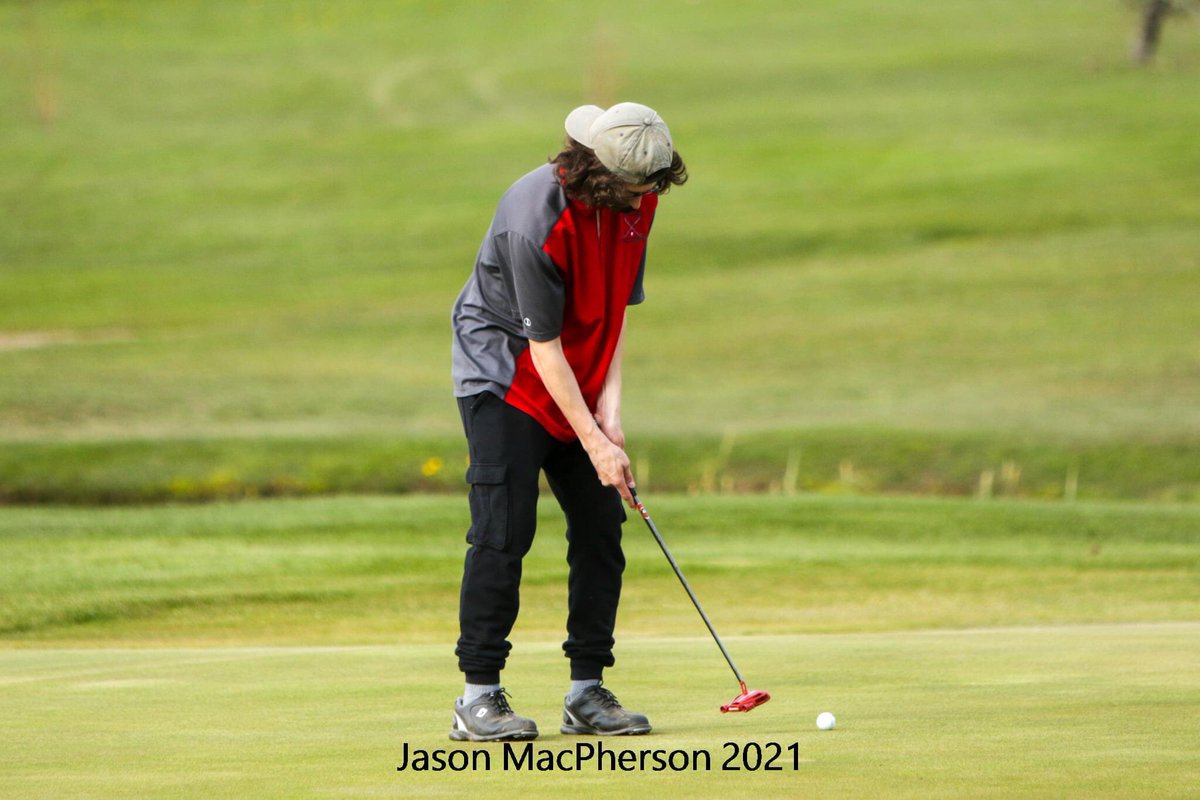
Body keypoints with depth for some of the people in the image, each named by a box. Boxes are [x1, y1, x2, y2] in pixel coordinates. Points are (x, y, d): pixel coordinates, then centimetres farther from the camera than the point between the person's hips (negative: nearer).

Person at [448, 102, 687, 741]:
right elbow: (545, 348, -24)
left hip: (580, 383, 7)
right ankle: (478, 695, -9)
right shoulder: (535, 220, -30)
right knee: (504, 528, -14)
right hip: (504, 375, -7)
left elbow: (618, 304, 3)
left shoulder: (636, 202, -8)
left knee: (601, 522, 0)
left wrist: (610, 405, -6)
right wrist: (595, 443, -22)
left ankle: (587, 690, 6)